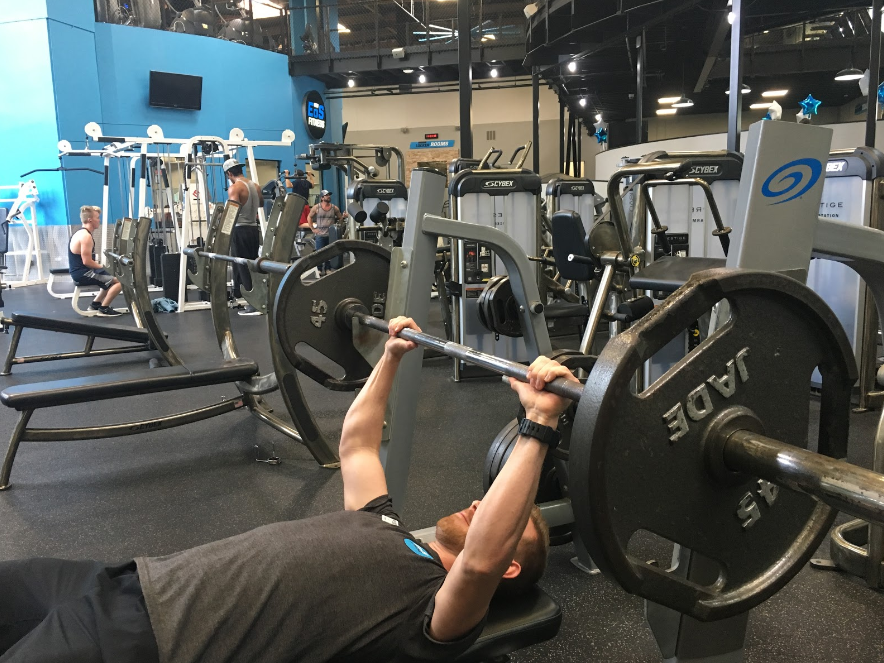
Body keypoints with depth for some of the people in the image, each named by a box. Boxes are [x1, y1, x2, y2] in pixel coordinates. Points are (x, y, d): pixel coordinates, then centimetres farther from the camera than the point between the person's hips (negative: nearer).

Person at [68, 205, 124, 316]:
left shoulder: (82, 233, 14)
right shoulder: (86, 236, -20)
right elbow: (87, 262, -23)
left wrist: (99, 265, 9)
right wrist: (102, 266, -9)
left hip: (80, 272, 11)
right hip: (83, 274, -11)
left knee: (111, 279, 27)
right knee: (119, 281, -14)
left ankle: (95, 304, 24)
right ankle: (104, 308, -5)